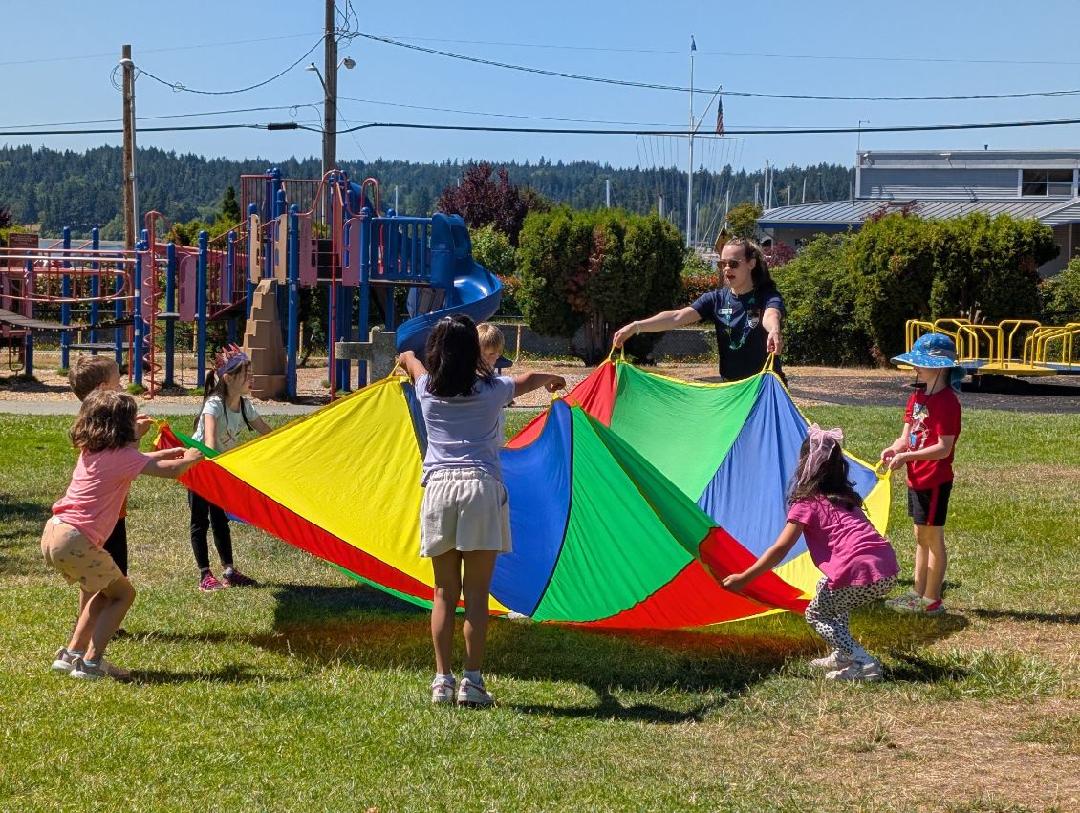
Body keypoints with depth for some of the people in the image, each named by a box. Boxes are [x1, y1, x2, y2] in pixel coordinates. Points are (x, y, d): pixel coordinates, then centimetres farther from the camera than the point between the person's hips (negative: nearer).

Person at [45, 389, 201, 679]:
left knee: (100, 591, 25)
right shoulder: (122, 456, -9)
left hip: (53, 532, 8)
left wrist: (171, 452, 34)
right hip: (75, 540, -8)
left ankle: (72, 654, 24)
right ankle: (90, 663, 0)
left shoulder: (90, 451, 15)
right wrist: (190, 459, 10)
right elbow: (171, 470, -10)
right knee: (123, 593, 6)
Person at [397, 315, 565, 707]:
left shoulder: (427, 389, 7)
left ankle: (442, 679, 6)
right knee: (476, 593, -1)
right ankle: (472, 681, -1)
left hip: (439, 487, 2)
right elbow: (530, 378, 25)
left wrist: (406, 358, 57)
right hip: (481, 487, -2)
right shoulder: (491, 390, 3)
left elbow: (408, 358, 32)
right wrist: (553, 379, 48)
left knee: (444, 593, 7)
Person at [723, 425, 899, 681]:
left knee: (816, 615, 12)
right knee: (832, 601, 30)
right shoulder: (847, 498, 23)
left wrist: (743, 578, 6)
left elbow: (780, 549, -1)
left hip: (860, 573, -7)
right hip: (888, 569, 7)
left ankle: (864, 664, -3)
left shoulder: (807, 503, 3)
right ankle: (842, 655, 25)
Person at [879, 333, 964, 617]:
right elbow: (907, 436, 9)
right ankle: (918, 593, 24)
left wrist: (906, 456, -28)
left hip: (935, 481, -9)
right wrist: (893, 449, -12)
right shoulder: (918, 396, 9)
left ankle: (931, 601, 8)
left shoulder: (947, 402, -18)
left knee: (933, 538, 0)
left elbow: (944, 448, -22)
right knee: (921, 538, 16)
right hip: (917, 478, 9)